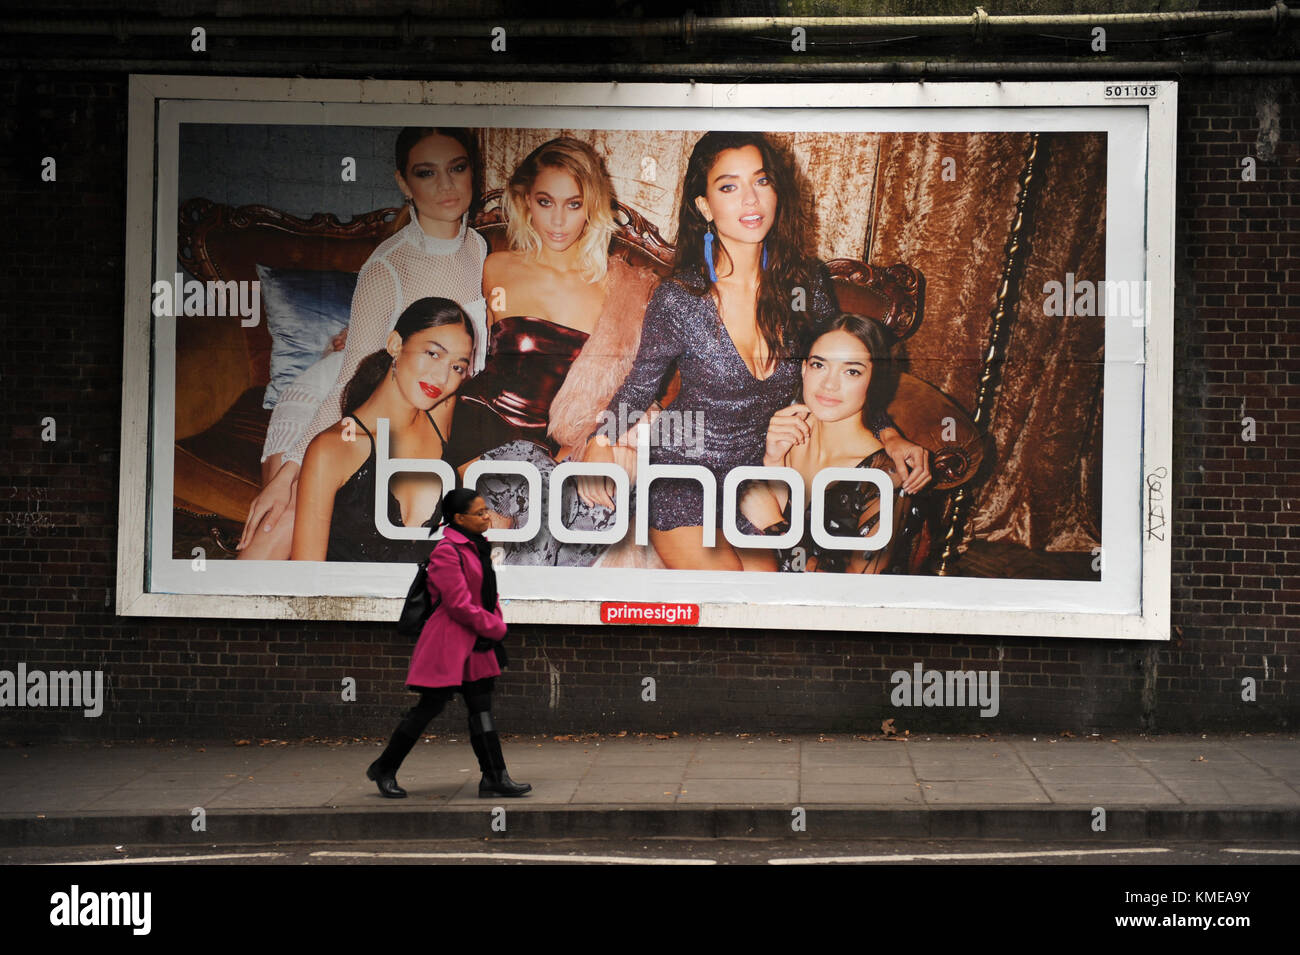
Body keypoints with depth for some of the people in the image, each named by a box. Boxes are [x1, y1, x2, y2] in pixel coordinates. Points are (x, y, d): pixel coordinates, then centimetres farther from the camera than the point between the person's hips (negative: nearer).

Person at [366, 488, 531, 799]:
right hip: (449, 641, -9)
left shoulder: (477, 548, 12)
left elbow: (487, 593, 22)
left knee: (481, 708, 7)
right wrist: (496, 629, -11)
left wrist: (496, 623, 4)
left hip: (476, 643, 9)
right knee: (429, 706, -2)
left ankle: (494, 777, 8)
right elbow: (459, 605, -20)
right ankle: (384, 769, 12)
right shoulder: (447, 551, -17)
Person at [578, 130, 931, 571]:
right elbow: (640, 385, -3)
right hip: (682, 485, -4)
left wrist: (888, 434, -9)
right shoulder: (678, 301, -17)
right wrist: (600, 442, -20)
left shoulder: (807, 283, -8)